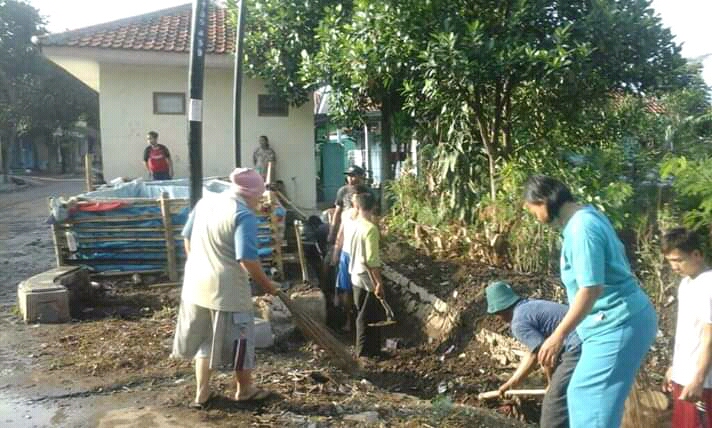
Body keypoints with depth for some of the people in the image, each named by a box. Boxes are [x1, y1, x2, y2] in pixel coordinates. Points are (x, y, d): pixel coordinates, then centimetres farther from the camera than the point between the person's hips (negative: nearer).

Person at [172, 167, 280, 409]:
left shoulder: (205, 201, 7)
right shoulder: (244, 215, -17)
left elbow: (187, 238, 16)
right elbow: (247, 260, -23)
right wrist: (267, 284, -9)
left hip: (197, 284, 7)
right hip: (227, 290, -7)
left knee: (204, 340, 20)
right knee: (239, 339, 12)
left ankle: (201, 394, 28)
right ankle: (244, 390, 29)